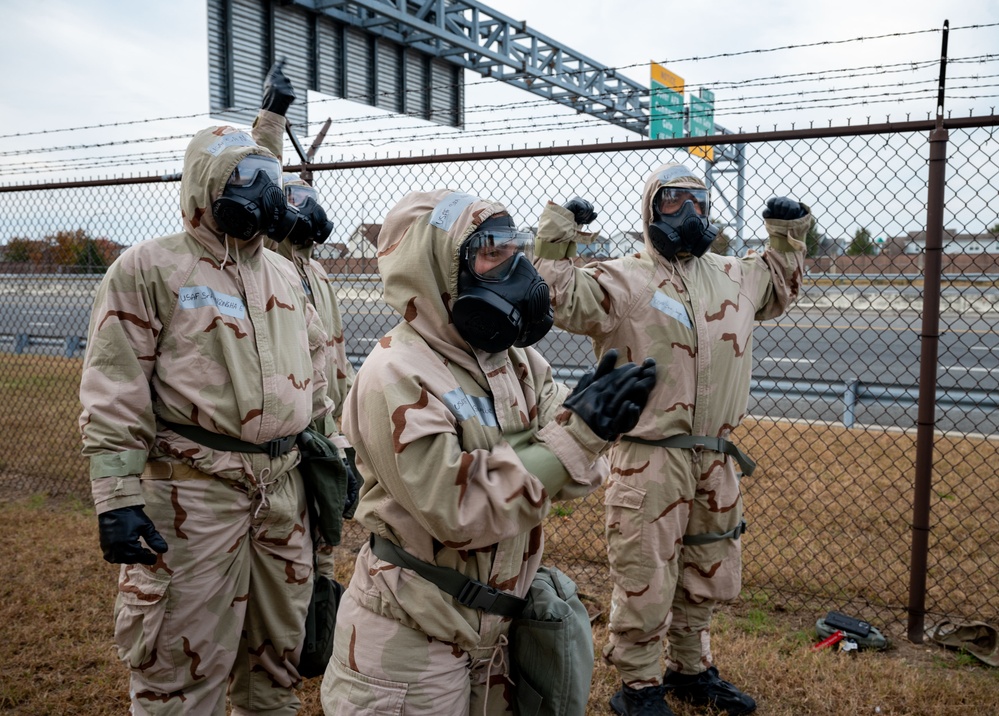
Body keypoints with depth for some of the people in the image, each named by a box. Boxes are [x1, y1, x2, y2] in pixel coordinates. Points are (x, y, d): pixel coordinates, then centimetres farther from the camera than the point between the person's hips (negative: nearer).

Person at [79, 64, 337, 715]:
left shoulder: (284, 273, 14)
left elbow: (314, 371, 20)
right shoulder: (149, 269, -7)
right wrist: (118, 498, -15)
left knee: (277, 654, 18)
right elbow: (113, 397, -10)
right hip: (193, 491, -6)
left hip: (283, 486, 6)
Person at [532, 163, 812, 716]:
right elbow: (560, 299, -20)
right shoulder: (623, 280, -9)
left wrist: (787, 241, 24)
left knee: (708, 577, 21)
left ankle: (691, 670, 41)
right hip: (649, 459, -7)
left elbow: (778, 292, 33)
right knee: (646, 581, 2)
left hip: (716, 459, 7)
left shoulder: (734, 276, 13)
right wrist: (554, 248, -31)